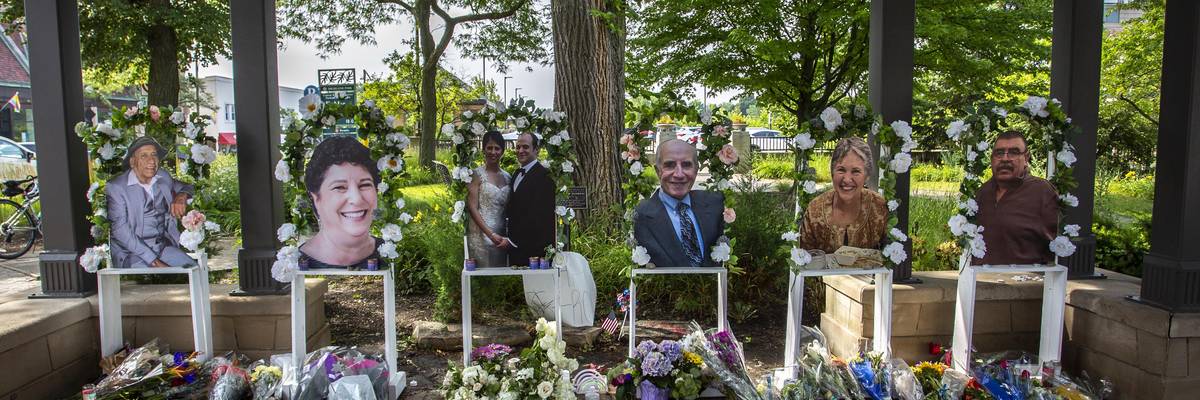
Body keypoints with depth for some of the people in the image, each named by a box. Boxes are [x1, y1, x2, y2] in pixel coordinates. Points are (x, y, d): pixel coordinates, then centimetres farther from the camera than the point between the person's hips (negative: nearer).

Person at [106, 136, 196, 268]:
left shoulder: (164, 177, 9)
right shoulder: (116, 187, -7)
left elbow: (187, 186, 29)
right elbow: (121, 231, -13)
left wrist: (181, 196, 1)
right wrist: (154, 261, -21)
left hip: (164, 246, 5)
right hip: (132, 252, -5)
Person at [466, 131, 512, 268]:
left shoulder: (507, 177, 11)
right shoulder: (478, 174, -2)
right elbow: (472, 207, -8)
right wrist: (490, 234, -14)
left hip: (502, 237, 5)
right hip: (481, 234, -4)